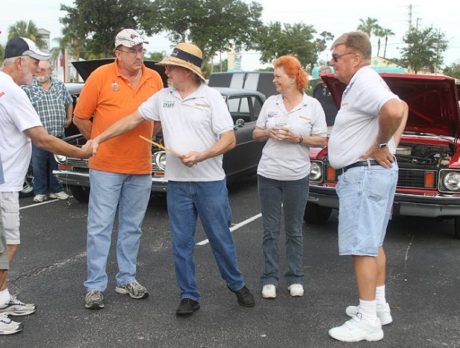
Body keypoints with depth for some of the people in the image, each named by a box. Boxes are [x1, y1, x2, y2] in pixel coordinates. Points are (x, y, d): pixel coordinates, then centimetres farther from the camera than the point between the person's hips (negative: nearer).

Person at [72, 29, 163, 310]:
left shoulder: (154, 79, 4)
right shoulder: (101, 76, -7)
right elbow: (81, 117, -1)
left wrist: (144, 141, 9)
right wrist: (100, 143, 3)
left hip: (141, 167, 4)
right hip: (106, 166, -4)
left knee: (132, 227, 13)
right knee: (100, 227, 1)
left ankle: (127, 279, 25)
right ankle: (95, 285, 10)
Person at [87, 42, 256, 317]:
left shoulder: (211, 97, -6)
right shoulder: (162, 97, 6)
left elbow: (230, 140, -10)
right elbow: (132, 120, 10)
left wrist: (200, 156, -23)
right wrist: (99, 139, 6)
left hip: (210, 182, -3)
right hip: (177, 183, 4)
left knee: (221, 238, 7)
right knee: (182, 242, 7)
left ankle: (237, 285, 28)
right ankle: (189, 296, 20)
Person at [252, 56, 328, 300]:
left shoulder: (312, 105, -4)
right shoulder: (270, 102, 4)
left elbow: (322, 141, -2)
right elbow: (256, 134, 11)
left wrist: (297, 138, -16)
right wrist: (269, 133, -10)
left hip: (297, 177, -2)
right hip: (268, 175, 2)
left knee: (294, 230, 10)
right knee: (270, 230, 7)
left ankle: (295, 278, 21)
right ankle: (270, 278, 15)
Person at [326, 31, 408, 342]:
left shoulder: (364, 82, -17)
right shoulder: (365, 82, 16)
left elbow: (394, 111, -35)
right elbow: (401, 107, 24)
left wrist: (380, 144, -20)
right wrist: (392, 144, 11)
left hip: (364, 174, -11)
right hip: (373, 173, 11)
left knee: (361, 247, -7)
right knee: (373, 243, 18)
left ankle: (368, 321, 0)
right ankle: (379, 306, 28)